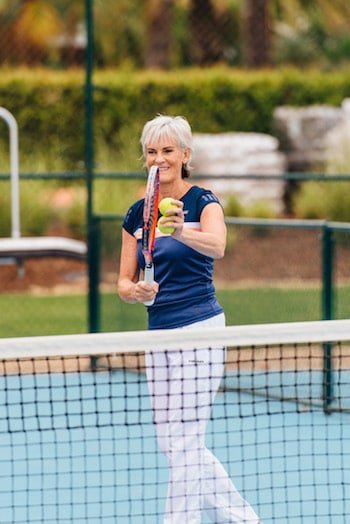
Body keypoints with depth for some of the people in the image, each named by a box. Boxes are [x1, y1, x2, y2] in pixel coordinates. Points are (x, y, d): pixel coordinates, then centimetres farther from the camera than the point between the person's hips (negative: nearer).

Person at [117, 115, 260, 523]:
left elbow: (216, 245, -31)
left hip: (199, 330, -7)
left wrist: (182, 231, -51)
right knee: (173, 442, 13)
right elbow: (123, 282, 9)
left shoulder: (203, 202, -9)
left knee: (184, 443, -6)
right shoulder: (137, 214, 8)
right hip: (158, 333, 7)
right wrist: (136, 291, -14)